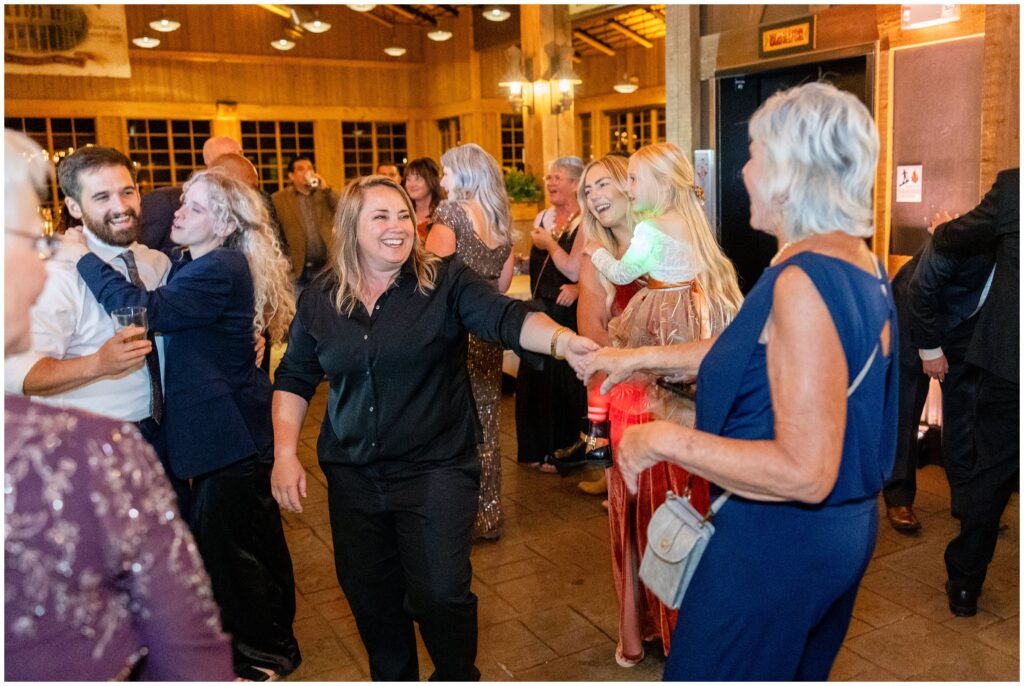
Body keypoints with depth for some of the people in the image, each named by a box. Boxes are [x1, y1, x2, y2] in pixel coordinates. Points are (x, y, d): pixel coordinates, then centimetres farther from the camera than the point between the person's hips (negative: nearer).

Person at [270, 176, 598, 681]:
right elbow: (293, 380, 9)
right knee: (370, 597, 17)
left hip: (434, 469, -3)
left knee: (440, 593, 1)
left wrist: (563, 341, -44)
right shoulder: (319, 298, 1)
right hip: (353, 477, 4)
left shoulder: (445, 281, -10)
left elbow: (506, 318, -25)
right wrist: (285, 454, 0)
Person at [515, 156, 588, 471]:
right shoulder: (542, 219, 11)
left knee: (564, 383, 2)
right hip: (540, 313, 7)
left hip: (570, 316, -7)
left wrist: (549, 243, -10)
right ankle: (538, 449, 26)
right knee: (535, 380, 11)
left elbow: (576, 270, -19)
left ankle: (563, 450, 18)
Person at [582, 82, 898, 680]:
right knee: (801, 672, 28)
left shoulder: (804, 279, -27)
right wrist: (640, 357, 16)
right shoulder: (864, 265, 2)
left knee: (704, 671, 11)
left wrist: (665, 439, -24)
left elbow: (804, 473, -30)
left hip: (778, 539, -9)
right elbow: (757, 351, 13)